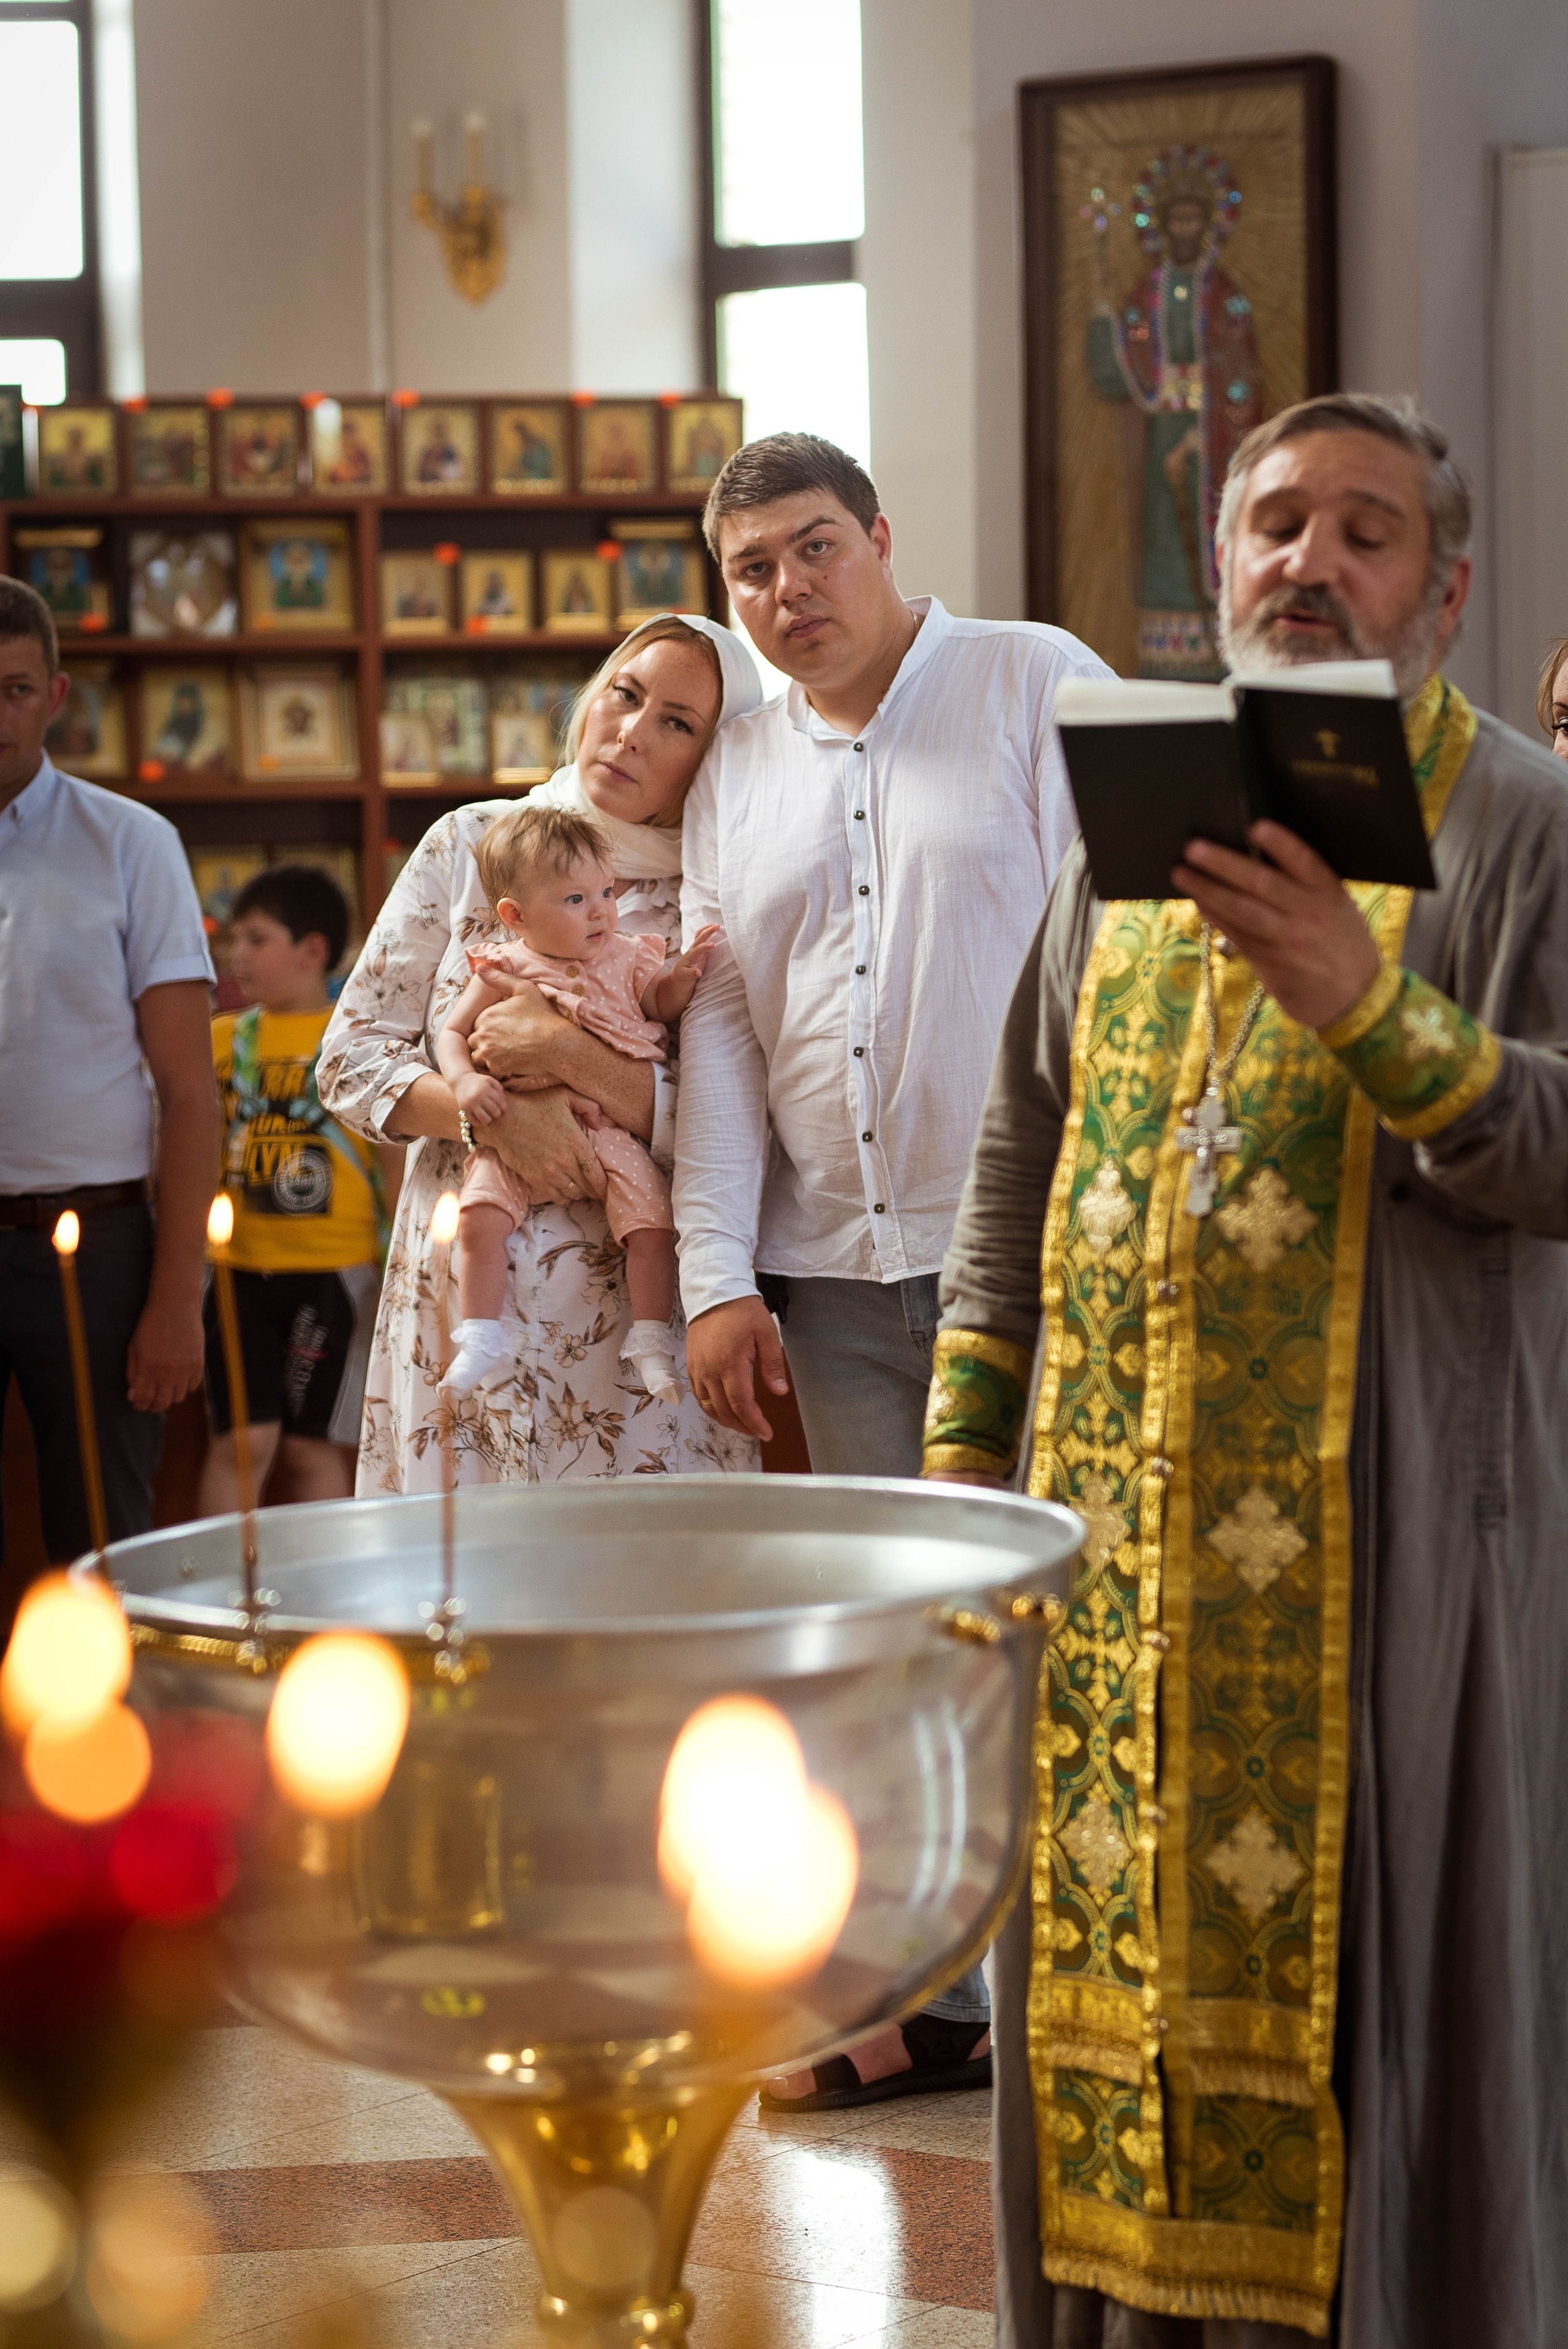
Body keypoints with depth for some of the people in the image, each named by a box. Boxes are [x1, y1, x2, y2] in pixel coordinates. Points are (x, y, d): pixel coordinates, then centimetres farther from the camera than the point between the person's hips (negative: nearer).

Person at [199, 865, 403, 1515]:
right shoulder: (221, 1040, 7)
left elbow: (394, 1164, -1)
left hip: (332, 1269, -2)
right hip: (240, 1269, 2)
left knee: (312, 1446, 5)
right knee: (241, 1438, -4)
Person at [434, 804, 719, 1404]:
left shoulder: (624, 959, 8)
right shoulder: (502, 972, 2)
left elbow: (664, 1005, 15)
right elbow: (452, 1033, 5)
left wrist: (685, 975, -6)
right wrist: (463, 1081, -14)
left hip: (609, 1130, 1)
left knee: (653, 1219, -17)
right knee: (481, 1216, -21)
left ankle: (651, 1339, -2)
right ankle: (481, 1336, -6)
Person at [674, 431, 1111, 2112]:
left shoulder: (1038, 683, 1)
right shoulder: (732, 774, 15)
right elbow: (717, 1030, 14)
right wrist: (715, 1276, 6)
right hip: (838, 1274, 5)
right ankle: (935, 1996, 17)